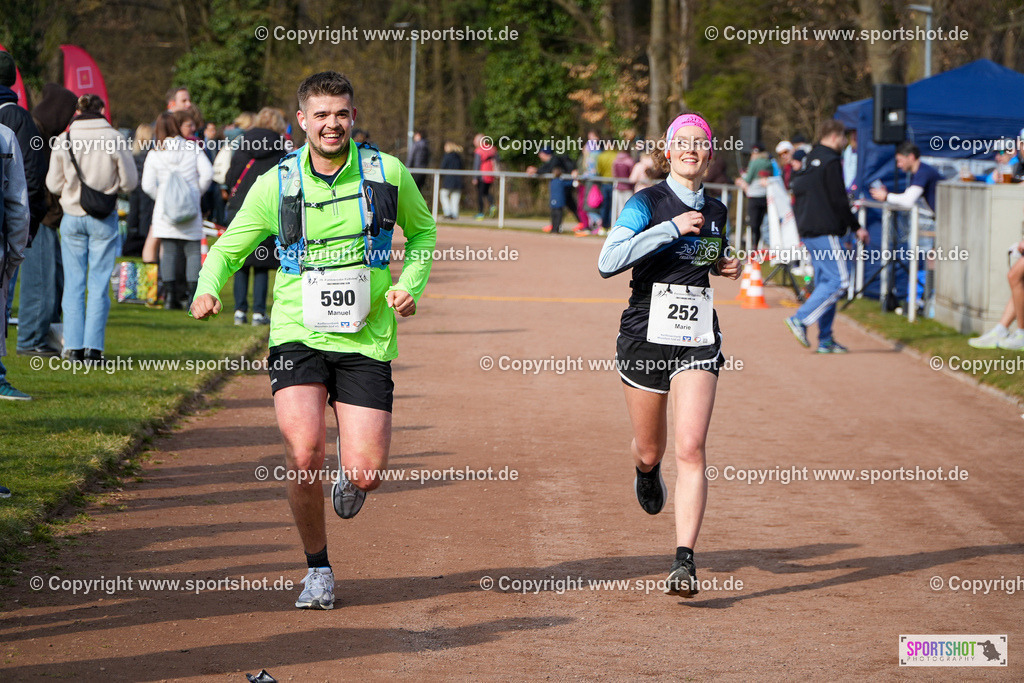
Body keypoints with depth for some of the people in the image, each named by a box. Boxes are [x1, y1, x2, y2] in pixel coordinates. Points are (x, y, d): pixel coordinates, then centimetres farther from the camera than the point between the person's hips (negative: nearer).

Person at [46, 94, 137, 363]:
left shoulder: (64, 140, -5)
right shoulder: (115, 139, -9)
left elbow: (54, 184, 0)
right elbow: (130, 182, -3)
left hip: (73, 217, 1)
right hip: (104, 219, -1)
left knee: (73, 283, 7)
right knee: (99, 283, 3)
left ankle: (73, 346, 4)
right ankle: (93, 346, -1)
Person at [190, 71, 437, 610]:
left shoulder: (387, 173, 0)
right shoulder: (276, 185, -1)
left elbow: (422, 230, 18)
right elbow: (229, 248, 10)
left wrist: (411, 285, 1)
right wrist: (208, 290, -11)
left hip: (366, 343, 0)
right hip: (299, 337, 0)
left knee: (366, 474, -10)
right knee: (304, 454, -21)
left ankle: (351, 473, 32)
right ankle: (317, 569, 3)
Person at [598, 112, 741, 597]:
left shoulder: (715, 211, 10)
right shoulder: (647, 203, -6)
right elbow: (608, 262, -22)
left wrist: (721, 265, 8)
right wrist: (673, 227, -23)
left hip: (697, 342, 2)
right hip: (647, 334, -2)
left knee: (690, 449, -14)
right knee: (650, 449, 13)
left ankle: (685, 562, -16)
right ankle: (646, 470, 53)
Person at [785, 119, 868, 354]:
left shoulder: (810, 161, 17)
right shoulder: (831, 161, -11)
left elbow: (797, 191, 20)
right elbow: (838, 200, -15)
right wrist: (856, 227, -7)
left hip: (807, 229, 10)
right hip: (824, 230, -10)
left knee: (824, 281, 11)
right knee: (838, 279, -8)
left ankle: (825, 340, 9)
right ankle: (801, 319, -15)